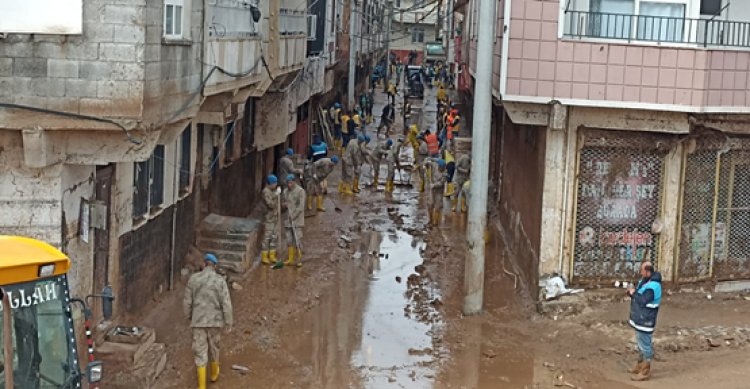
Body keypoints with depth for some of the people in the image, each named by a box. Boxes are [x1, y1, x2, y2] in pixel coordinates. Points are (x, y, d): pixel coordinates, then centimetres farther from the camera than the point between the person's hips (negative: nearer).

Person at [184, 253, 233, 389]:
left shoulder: (193, 279, -7)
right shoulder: (220, 281, -11)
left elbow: (187, 301, -1)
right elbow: (226, 304, -12)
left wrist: (189, 316, 18)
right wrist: (229, 323, -2)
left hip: (198, 321, 0)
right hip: (215, 321, 0)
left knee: (200, 352, 6)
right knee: (214, 347, 25)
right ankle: (214, 373, 49)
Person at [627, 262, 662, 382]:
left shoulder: (652, 286, -25)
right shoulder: (645, 281, 7)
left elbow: (643, 302, -29)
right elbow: (639, 295, 16)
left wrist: (633, 293, -16)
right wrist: (632, 291, -4)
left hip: (645, 321, -11)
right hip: (640, 318, 11)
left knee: (645, 345, -3)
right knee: (641, 344, 21)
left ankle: (645, 372, 3)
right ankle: (640, 366, 34)